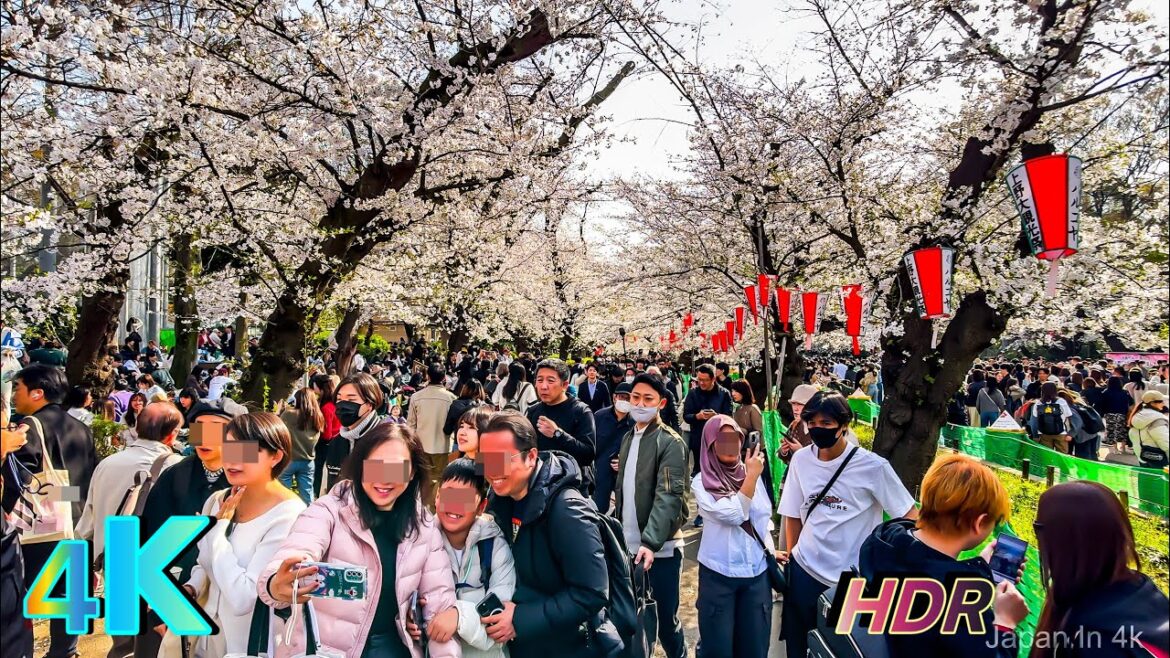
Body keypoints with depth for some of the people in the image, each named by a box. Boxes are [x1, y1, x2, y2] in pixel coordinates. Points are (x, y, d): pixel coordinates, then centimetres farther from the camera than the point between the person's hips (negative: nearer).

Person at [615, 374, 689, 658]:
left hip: (660, 548, -6)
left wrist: (650, 542, -30)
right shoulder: (628, 438, 10)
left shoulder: (670, 442, -11)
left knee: (665, 619, 4)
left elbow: (669, 496, -21)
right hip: (628, 545, 6)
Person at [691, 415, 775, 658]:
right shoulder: (701, 482, -10)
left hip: (757, 571, 4)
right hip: (718, 573, -4)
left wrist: (771, 550, 5)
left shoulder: (753, 474, 4)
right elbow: (733, 514, -21)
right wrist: (751, 477, -19)